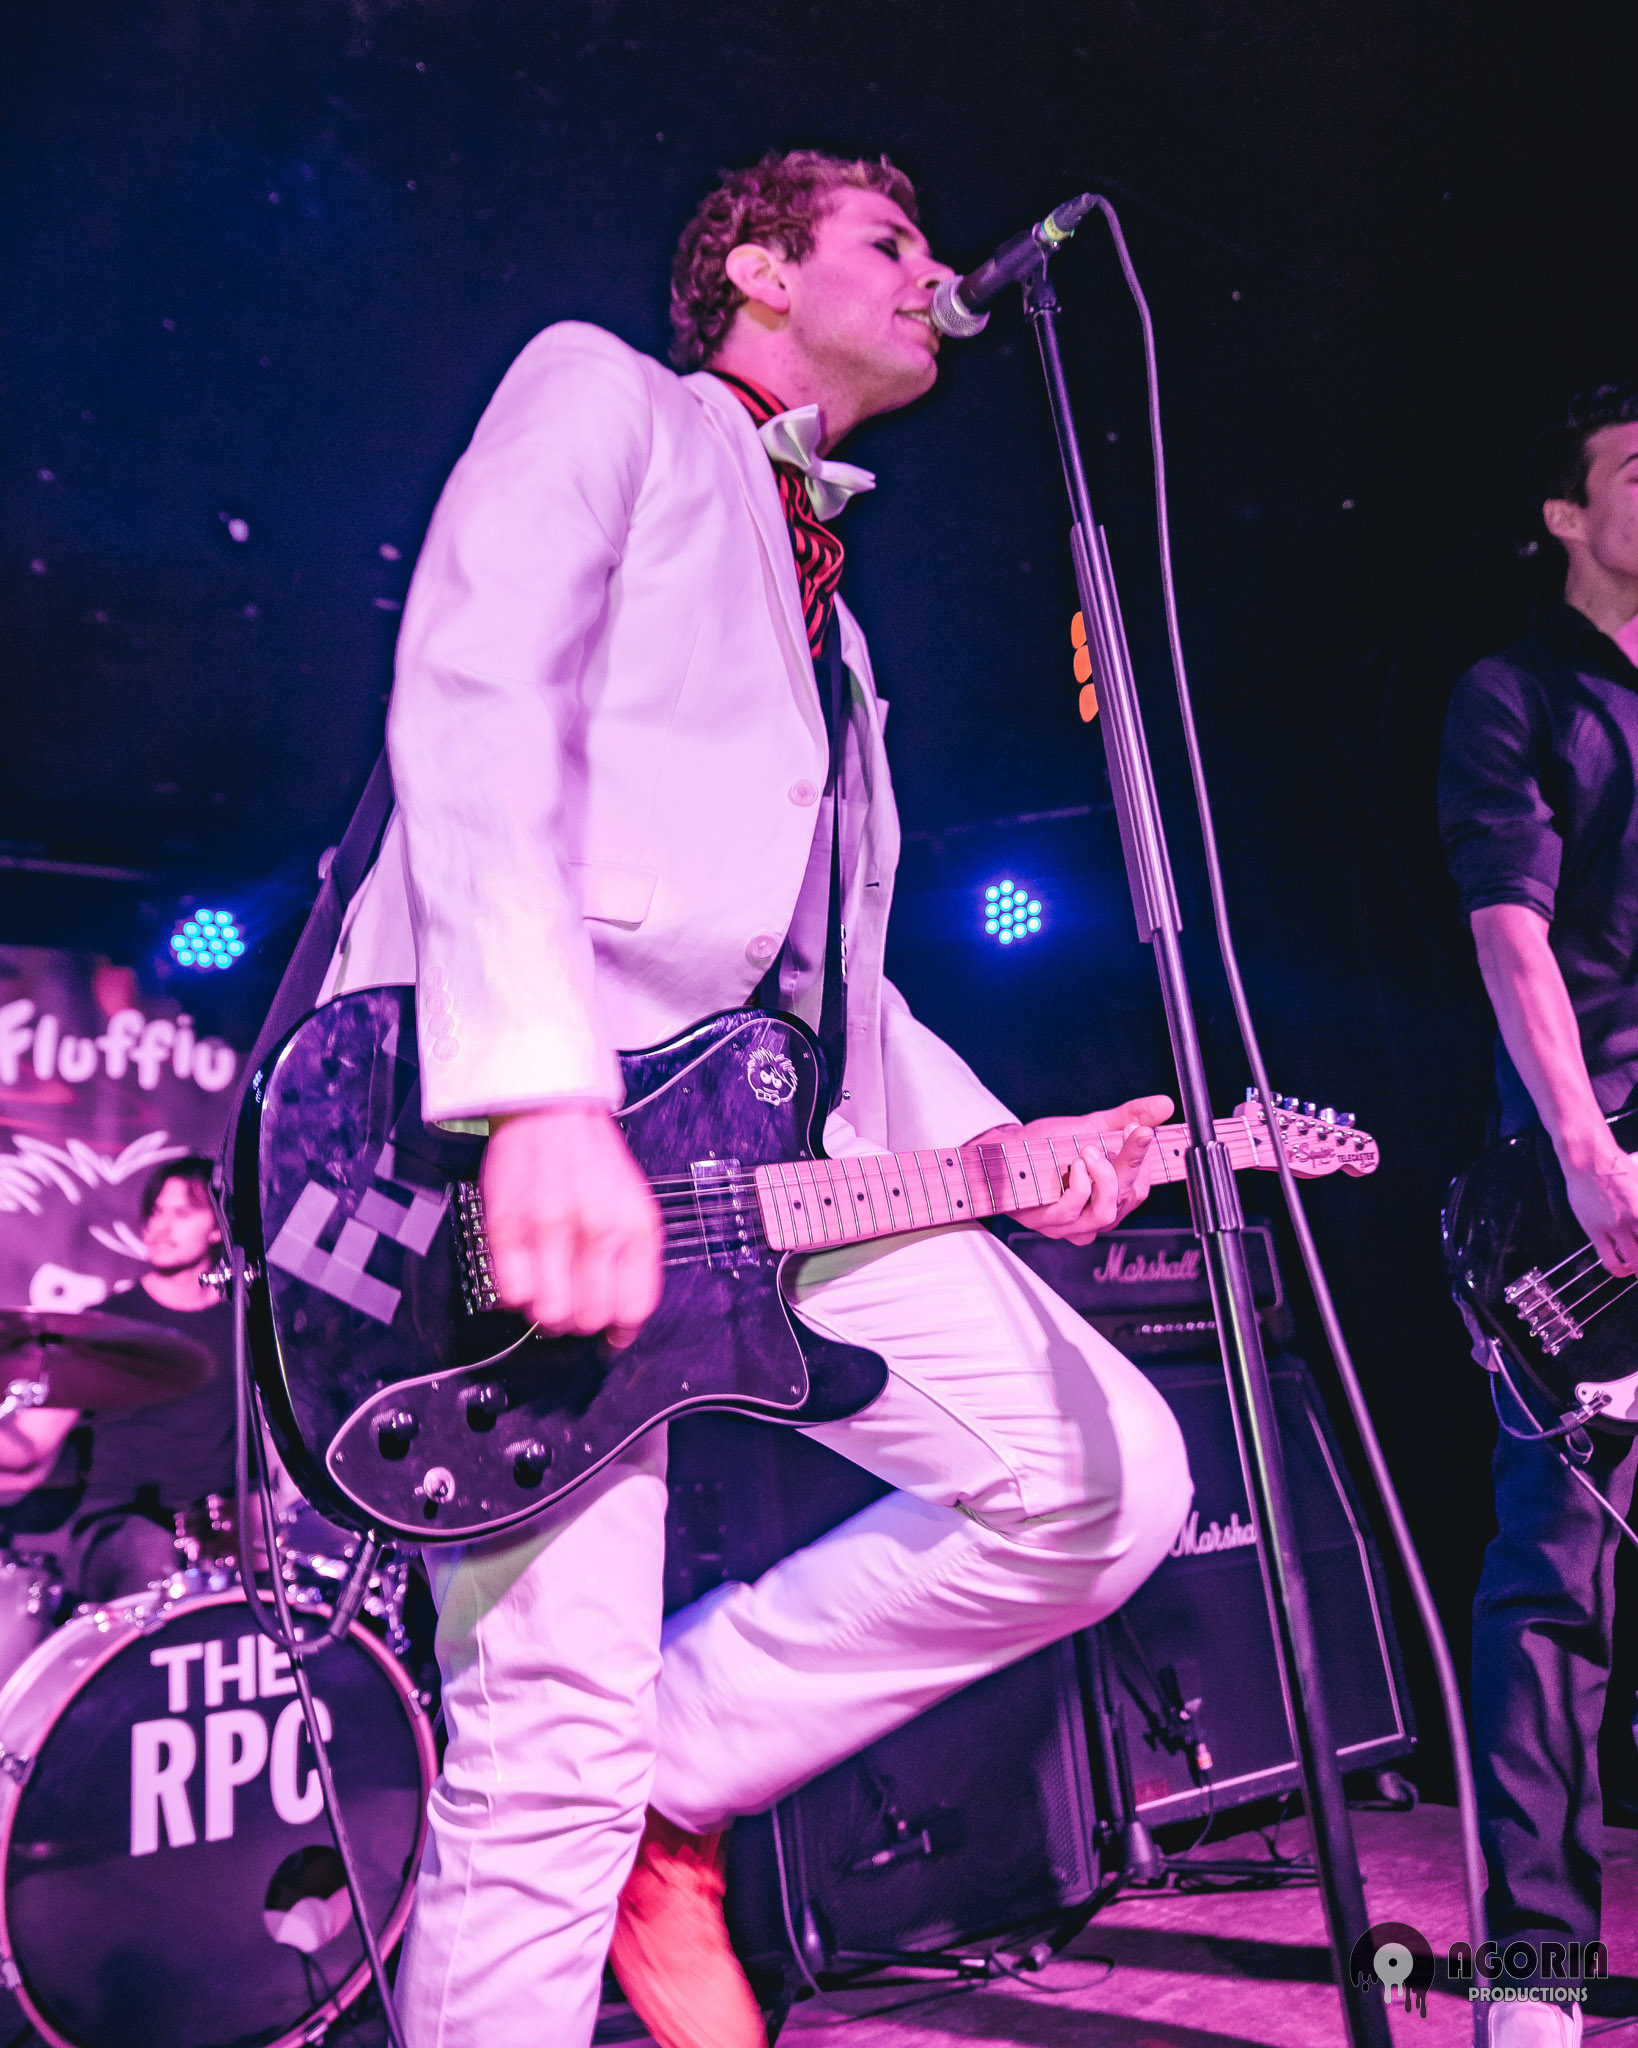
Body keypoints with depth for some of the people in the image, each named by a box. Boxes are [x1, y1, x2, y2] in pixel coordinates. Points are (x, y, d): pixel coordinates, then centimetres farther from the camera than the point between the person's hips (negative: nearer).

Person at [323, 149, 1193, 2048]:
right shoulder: (603, 392, 11)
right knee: (553, 1747, -10)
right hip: (510, 1114, -7)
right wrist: (543, 1091, -24)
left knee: (1111, 1479, -1)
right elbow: (470, 701, -10)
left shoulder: (832, 613, 32)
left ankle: (677, 1776, 12)